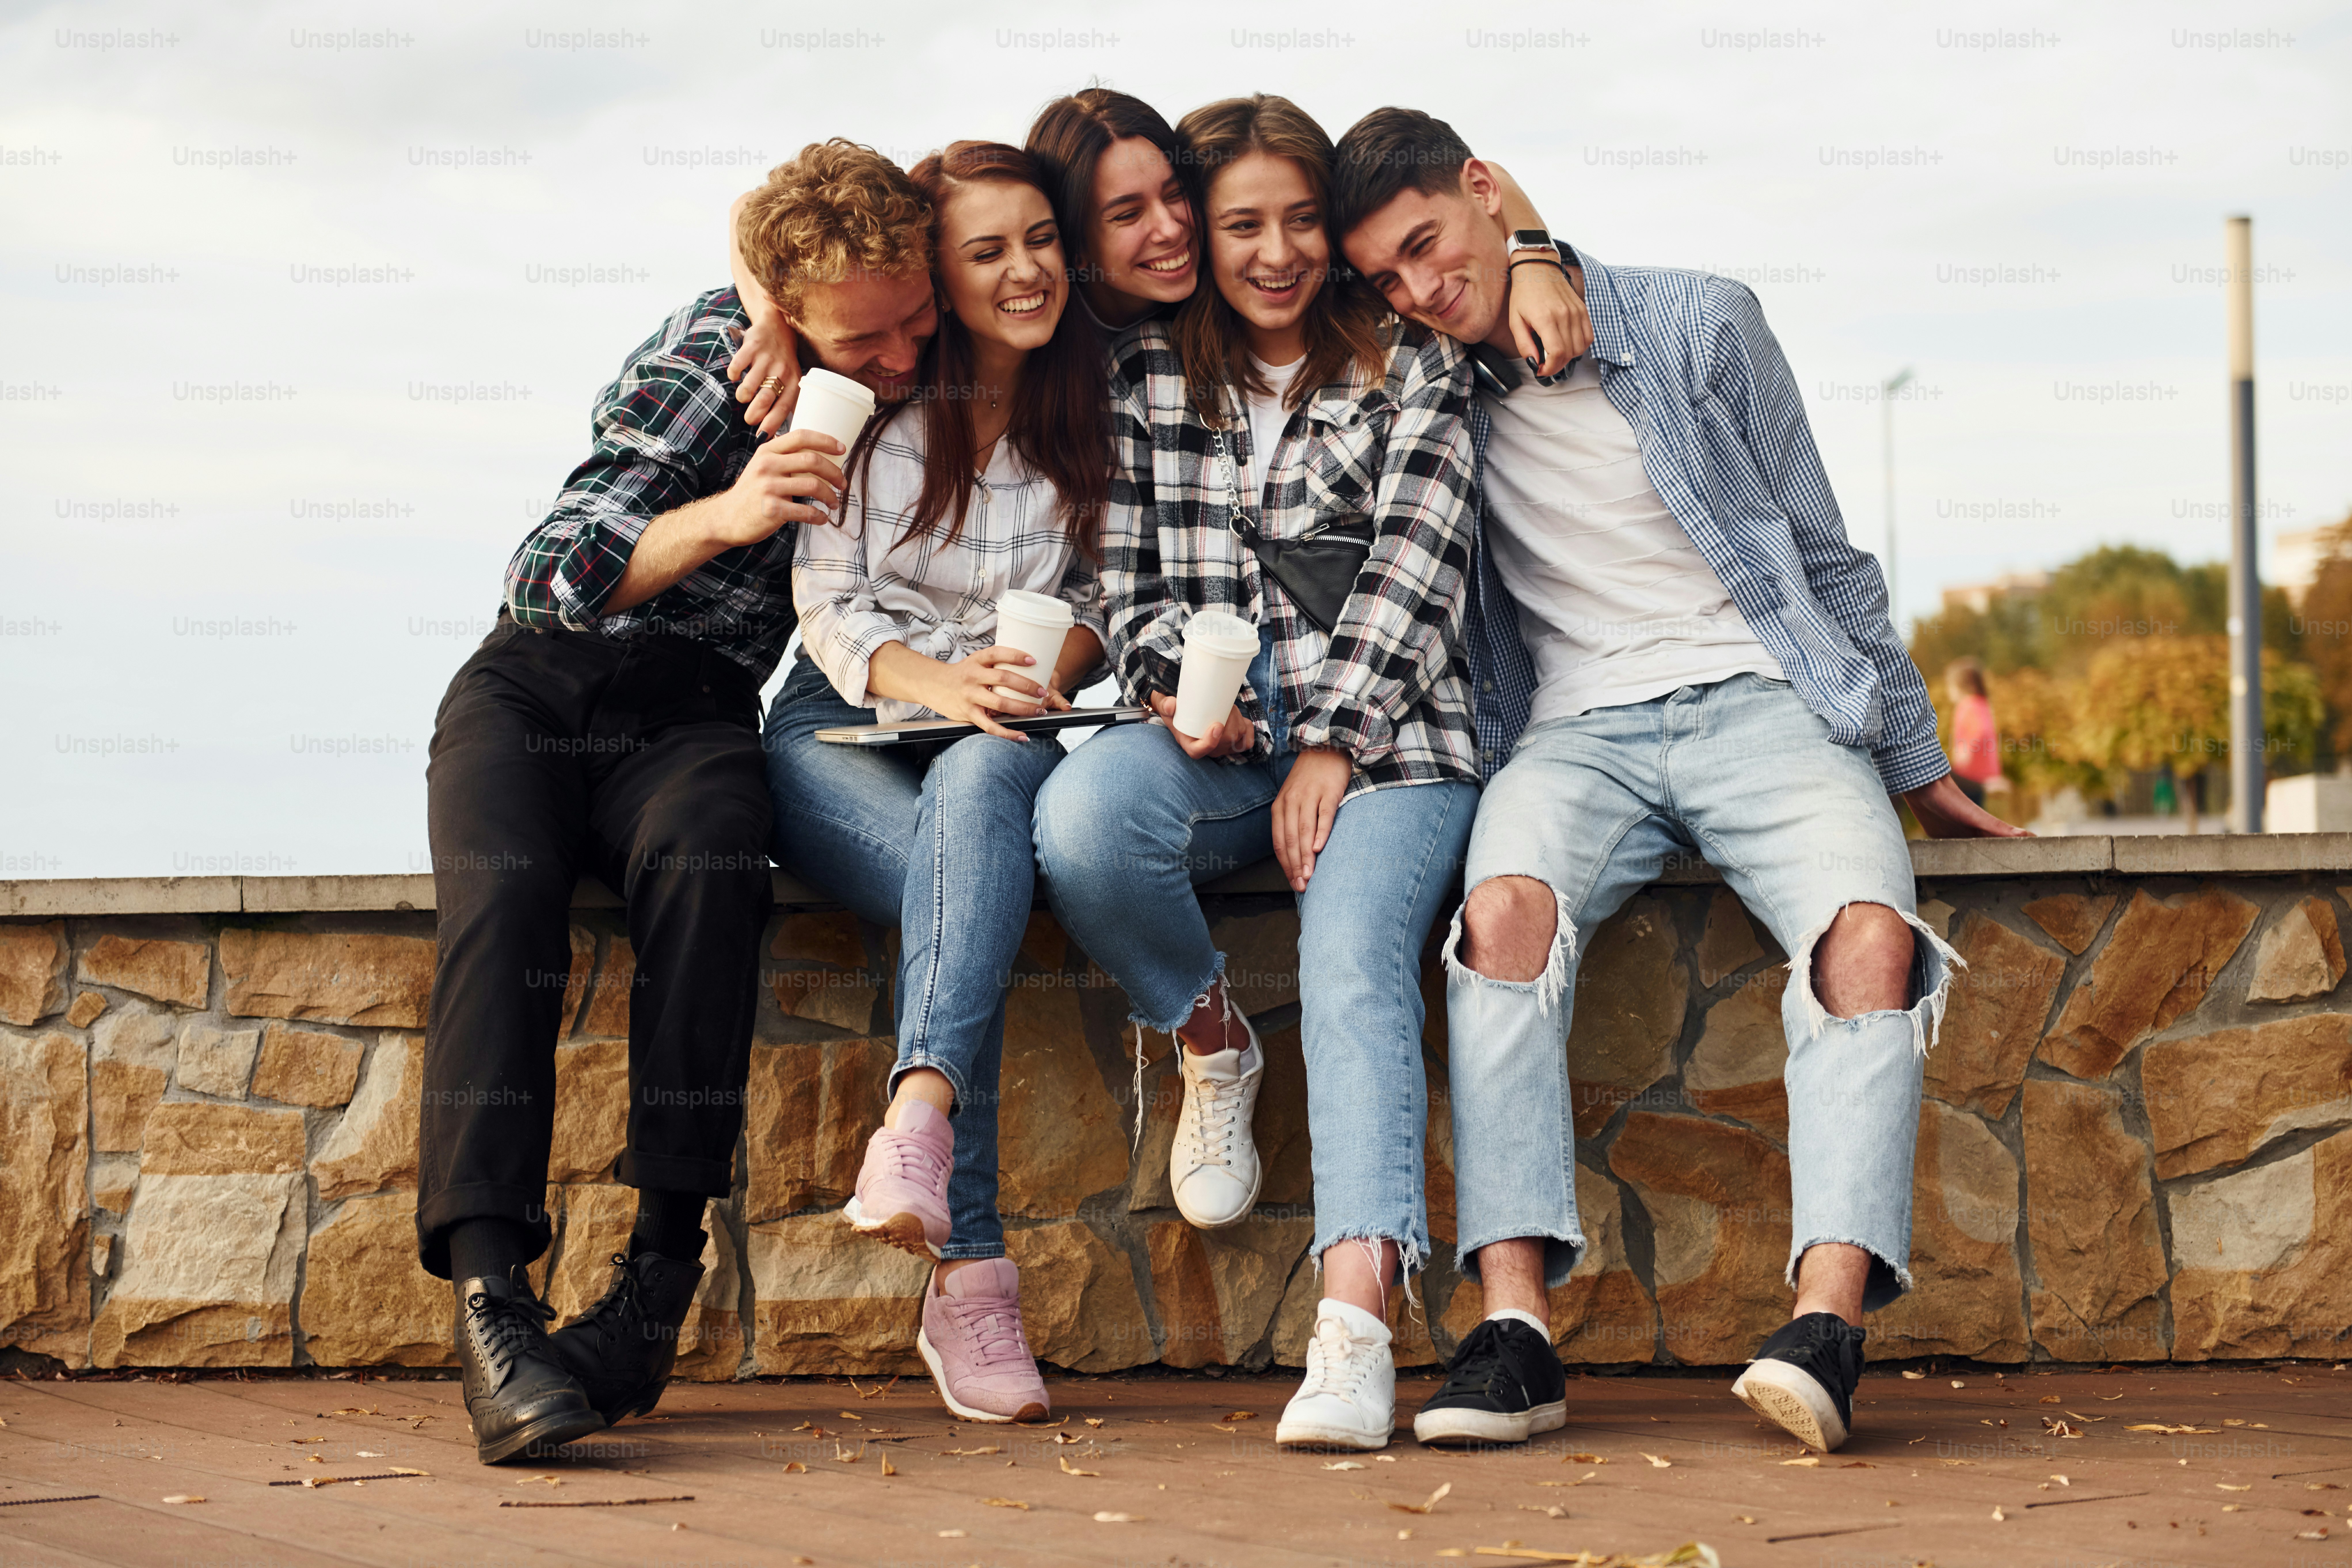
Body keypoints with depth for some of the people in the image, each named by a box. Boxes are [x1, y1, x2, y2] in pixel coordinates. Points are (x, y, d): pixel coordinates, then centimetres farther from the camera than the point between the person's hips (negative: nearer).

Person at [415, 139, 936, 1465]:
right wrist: (720, 519, -37)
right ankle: (490, 1293, -43)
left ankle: (664, 1268, -36)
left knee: (704, 861, -35)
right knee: (501, 889, -34)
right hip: (541, 685, -1)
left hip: (695, 714, 1)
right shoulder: (714, 351, -11)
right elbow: (547, 575, -19)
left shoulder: (937, 387, 1)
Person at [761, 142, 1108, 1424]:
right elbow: (828, 602, -2)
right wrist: (939, 683, -22)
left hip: (1009, 738, 1)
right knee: (961, 885, -36)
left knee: (979, 786, -39)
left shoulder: (1090, 403, 10)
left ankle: (916, 1121, -61)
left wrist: (1050, 674, -8)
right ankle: (969, 1280, -44)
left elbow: (1100, 588, 15)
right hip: (844, 731, -1)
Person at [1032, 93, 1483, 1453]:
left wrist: (1333, 745, -12)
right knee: (1082, 817, -33)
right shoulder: (1148, 377, 16)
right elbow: (1132, 578, 16)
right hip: (1217, 728, 2)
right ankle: (1213, 1038, -2)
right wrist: (1173, 688, -6)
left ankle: (1357, 1322, -46)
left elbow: (1414, 568, -1)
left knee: (1353, 960, -31)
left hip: (1384, 729, -2)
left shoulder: (1414, 365, 9)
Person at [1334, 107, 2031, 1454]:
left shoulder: (1698, 327, 4)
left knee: (1869, 927, -32)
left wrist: (1918, 762, 14)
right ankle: (1515, 1328, -39)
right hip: (1574, 728, 1)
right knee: (1506, 906, -33)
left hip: (1759, 697, -1)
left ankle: (1829, 1316, -42)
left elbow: (1825, 556, 11)